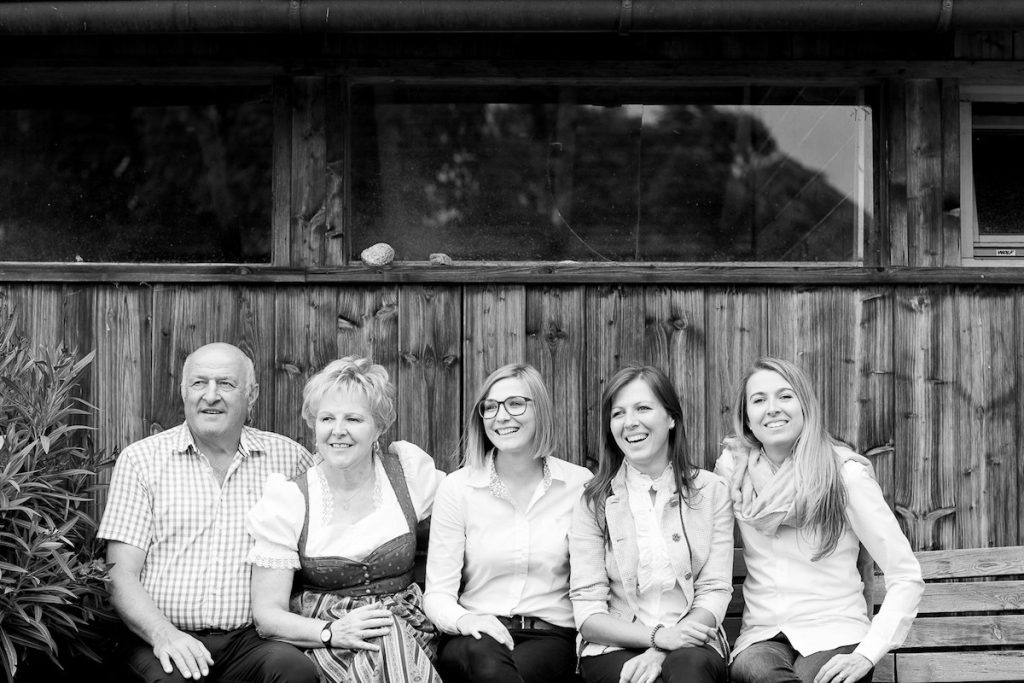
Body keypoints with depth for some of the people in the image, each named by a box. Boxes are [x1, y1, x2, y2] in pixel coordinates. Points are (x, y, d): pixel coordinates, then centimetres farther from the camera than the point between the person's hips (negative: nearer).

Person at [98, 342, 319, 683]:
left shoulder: (287, 458, 11)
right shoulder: (140, 459, 8)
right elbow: (122, 575, 2)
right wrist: (162, 634, -17)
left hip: (249, 641, 2)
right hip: (165, 640, -1)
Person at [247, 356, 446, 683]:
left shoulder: (409, 471, 4)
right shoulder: (287, 502, -1)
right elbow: (267, 615, -3)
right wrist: (333, 632, -21)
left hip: (406, 629, 2)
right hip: (319, 641, -2)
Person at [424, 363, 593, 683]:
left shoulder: (579, 484, 6)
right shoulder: (457, 487, 3)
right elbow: (438, 593, 0)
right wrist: (463, 619, -22)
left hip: (550, 636, 0)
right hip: (474, 637, 0)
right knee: (484, 657, -36)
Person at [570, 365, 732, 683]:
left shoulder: (711, 491, 7)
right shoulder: (595, 502, 4)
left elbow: (715, 591, 0)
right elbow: (587, 612, -2)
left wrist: (660, 654, -16)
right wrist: (657, 635, -19)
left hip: (690, 646, 1)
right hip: (614, 648, -1)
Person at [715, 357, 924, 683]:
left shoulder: (845, 473, -4)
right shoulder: (733, 466, 6)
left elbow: (907, 577, -7)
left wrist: (867, 654, -18)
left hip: (834, 633, -1)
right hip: (761, 636, 1)